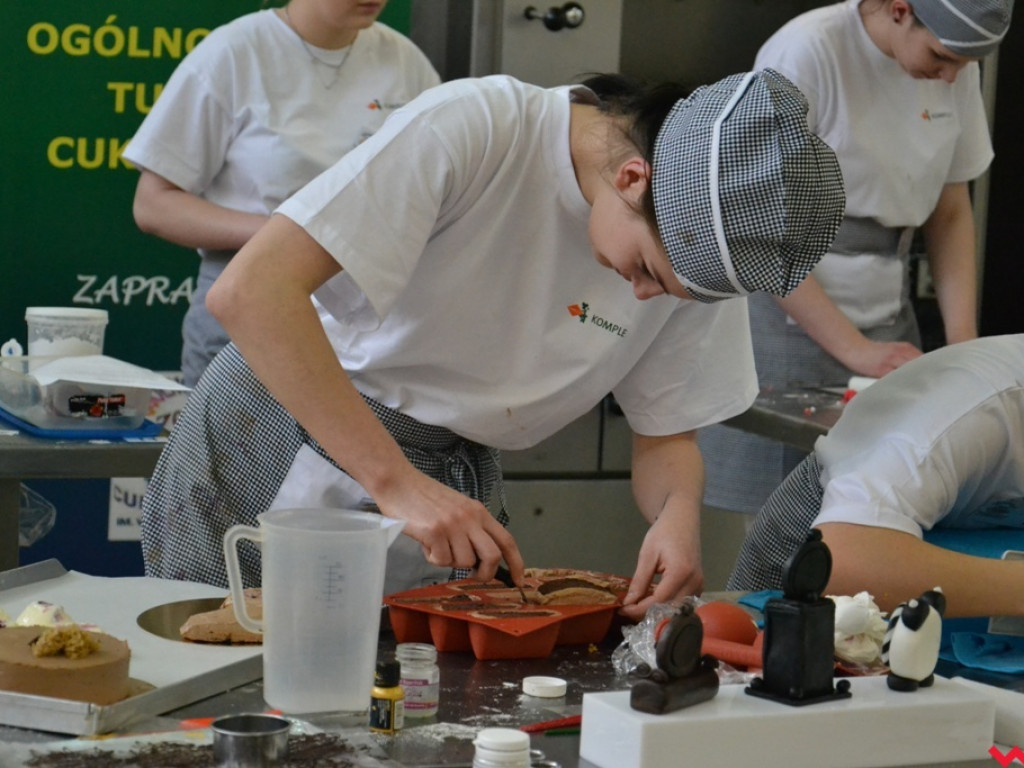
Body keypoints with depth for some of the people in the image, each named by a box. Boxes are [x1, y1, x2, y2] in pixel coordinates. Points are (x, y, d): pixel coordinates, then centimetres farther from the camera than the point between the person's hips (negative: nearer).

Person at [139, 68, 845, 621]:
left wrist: (679, 513, -21)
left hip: (453, 480, 4)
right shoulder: (473, 128, -27)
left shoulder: (704, 244, -10)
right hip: (286, 429, -4)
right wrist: (393, 480, -38)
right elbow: (250, 291, -34)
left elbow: (668, 435, 2)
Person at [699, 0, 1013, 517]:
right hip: (790, 316, -5)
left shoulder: (957, 70, 3)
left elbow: (951, 213, 12)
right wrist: (854, 349, -17)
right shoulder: (806, 52, -16)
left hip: (888, 321, 6)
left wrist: (964, 340, -1)